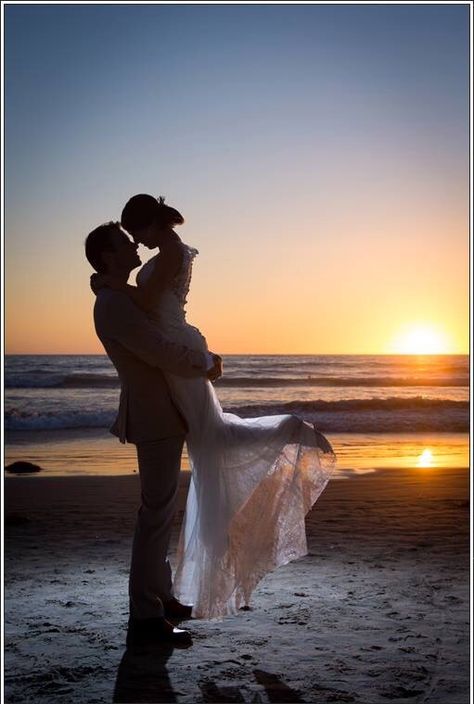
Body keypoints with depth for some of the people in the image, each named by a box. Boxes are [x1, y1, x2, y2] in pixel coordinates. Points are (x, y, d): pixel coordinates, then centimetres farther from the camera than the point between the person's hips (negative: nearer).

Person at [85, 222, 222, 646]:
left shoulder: (121, 300, 15)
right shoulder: (112, 305, -18)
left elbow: (158, 349, 25)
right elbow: (165, 356, -22)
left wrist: (203, 361, 10)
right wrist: (207, 363, -5)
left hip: (160, 415, 11)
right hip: (155, 419, -11)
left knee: (161, 509, 17)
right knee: (157, 513, -9)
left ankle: (160, 595, 28)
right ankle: (145, 618, -4)